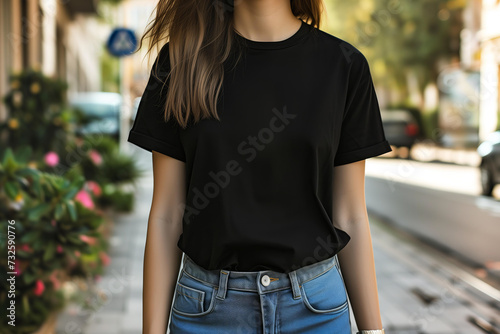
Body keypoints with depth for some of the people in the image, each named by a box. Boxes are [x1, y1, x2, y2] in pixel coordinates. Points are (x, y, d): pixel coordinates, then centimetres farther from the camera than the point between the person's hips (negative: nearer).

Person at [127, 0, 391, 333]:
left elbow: (350, 216, 1)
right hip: (209, 307, 0)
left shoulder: (344, 65, -3)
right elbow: (166, 214, -2)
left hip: (315, 306, 1)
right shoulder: (183, 59, -4)